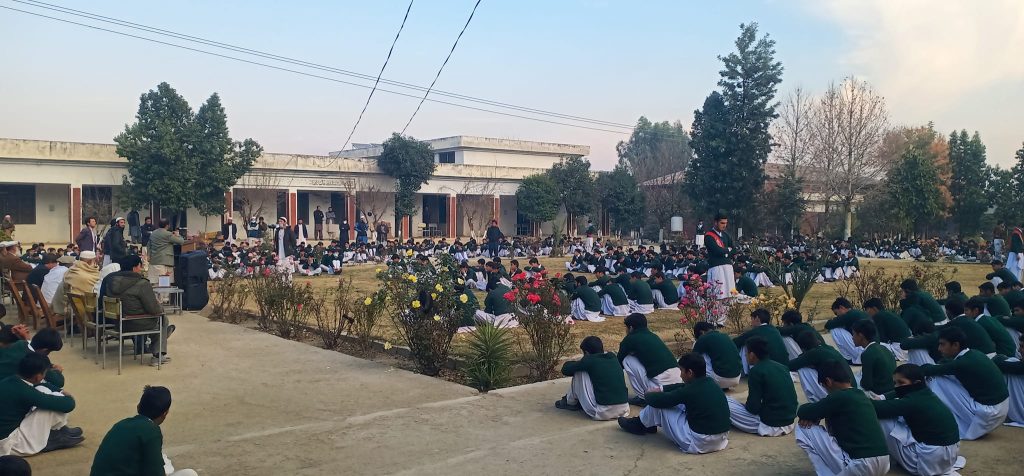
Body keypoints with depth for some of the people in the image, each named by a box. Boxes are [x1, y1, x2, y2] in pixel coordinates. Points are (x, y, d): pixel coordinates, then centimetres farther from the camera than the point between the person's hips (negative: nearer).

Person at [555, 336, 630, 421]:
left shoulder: (589, 360, -4)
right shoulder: (613, 357, 12)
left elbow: (565, 369, 7)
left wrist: (577, 364, 29)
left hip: (603, 413, -6)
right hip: (624, 410, 6)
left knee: (579, 372, 6)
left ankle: (570, 402, 25)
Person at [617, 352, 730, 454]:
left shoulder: (689, 391, -20)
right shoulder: (710, 382, 2)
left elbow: (655, 400, -10)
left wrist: (649, 394, 12)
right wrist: (661, 389, 21)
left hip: (698, 444, -8)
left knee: (659, 405, 1)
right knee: (679, 401, 23)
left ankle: (639, 425, 28)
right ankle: (647, 424, 38)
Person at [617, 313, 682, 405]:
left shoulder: (630, 339, 2)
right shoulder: (653, 336, 21)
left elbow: (619, 362, 16)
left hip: (660, 387, -7)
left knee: (627, 360, 5)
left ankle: (642, 397, 8)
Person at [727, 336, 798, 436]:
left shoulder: (756, 370, -15)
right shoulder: (782, 366, 7)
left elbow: (753, 407, -15)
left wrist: (744, 405, 7)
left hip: (770, 425, -7)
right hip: (789, 421, 7)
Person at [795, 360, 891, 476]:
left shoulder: (839, 397, -10)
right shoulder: (863, 397, 15)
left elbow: (802, 412, -4)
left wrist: (814, 414, 17)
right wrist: (816, 415, 11)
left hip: (861, 465, -8)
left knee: (804, 429, 1)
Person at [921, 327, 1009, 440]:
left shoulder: (963, 363, -21)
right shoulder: (973, 354, 4)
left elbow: (928, 370, -13)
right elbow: (943, 366, 16)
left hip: (988, 413, -9)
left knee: (936, 379, -10)